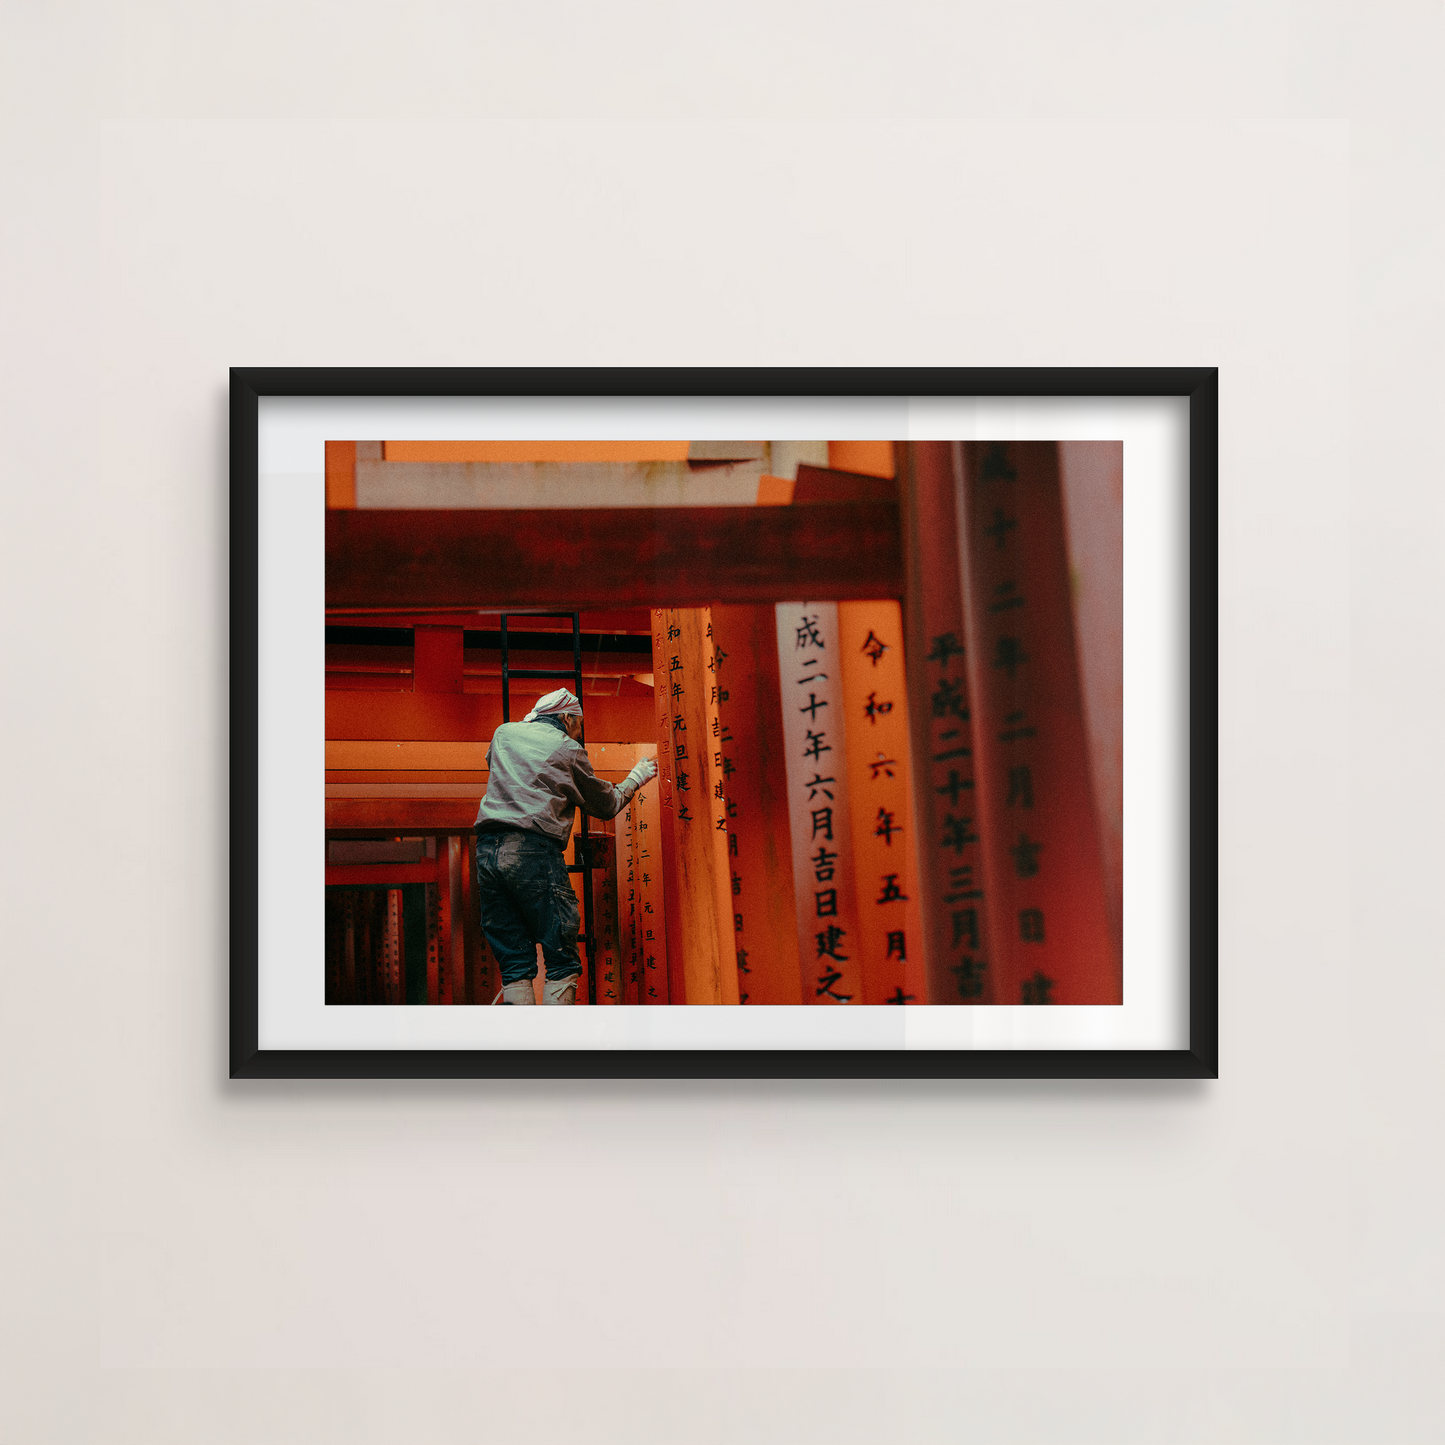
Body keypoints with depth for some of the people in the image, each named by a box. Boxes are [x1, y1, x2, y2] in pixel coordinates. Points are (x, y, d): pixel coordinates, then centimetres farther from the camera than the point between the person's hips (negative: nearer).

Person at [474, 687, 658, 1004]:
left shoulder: (504, 734, 19)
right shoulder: (568, 750, 7)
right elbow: (606, 805, 17)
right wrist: (635, 779, 35)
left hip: (488, 849, 5)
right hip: (534, 853, -5)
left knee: (514, 964, 6)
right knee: (562, 960, -2)